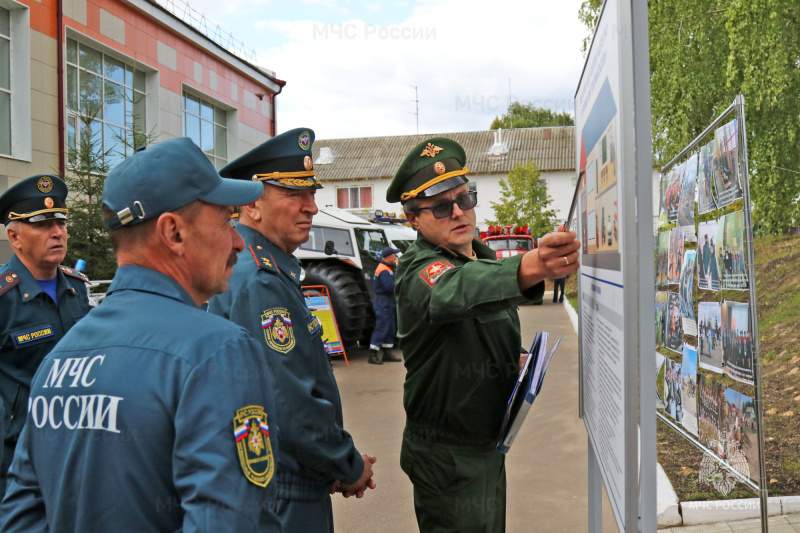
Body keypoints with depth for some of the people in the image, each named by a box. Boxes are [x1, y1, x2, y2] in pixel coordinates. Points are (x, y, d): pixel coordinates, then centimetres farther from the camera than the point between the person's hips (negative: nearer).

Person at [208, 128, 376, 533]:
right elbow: (291, 405, -26)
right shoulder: (258, 283, -22)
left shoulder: (270, 272, 11)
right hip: (283, 501, -10)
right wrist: (351, 467, -11)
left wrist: (338, 462, 9)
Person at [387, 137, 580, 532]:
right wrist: (530, 268, -63)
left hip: (488, 444, 8)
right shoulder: (418, 271, -21)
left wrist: (518, 360, 0)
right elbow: (455, 291, -46)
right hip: (448, 457, -8)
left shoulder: (485, 257, 7)